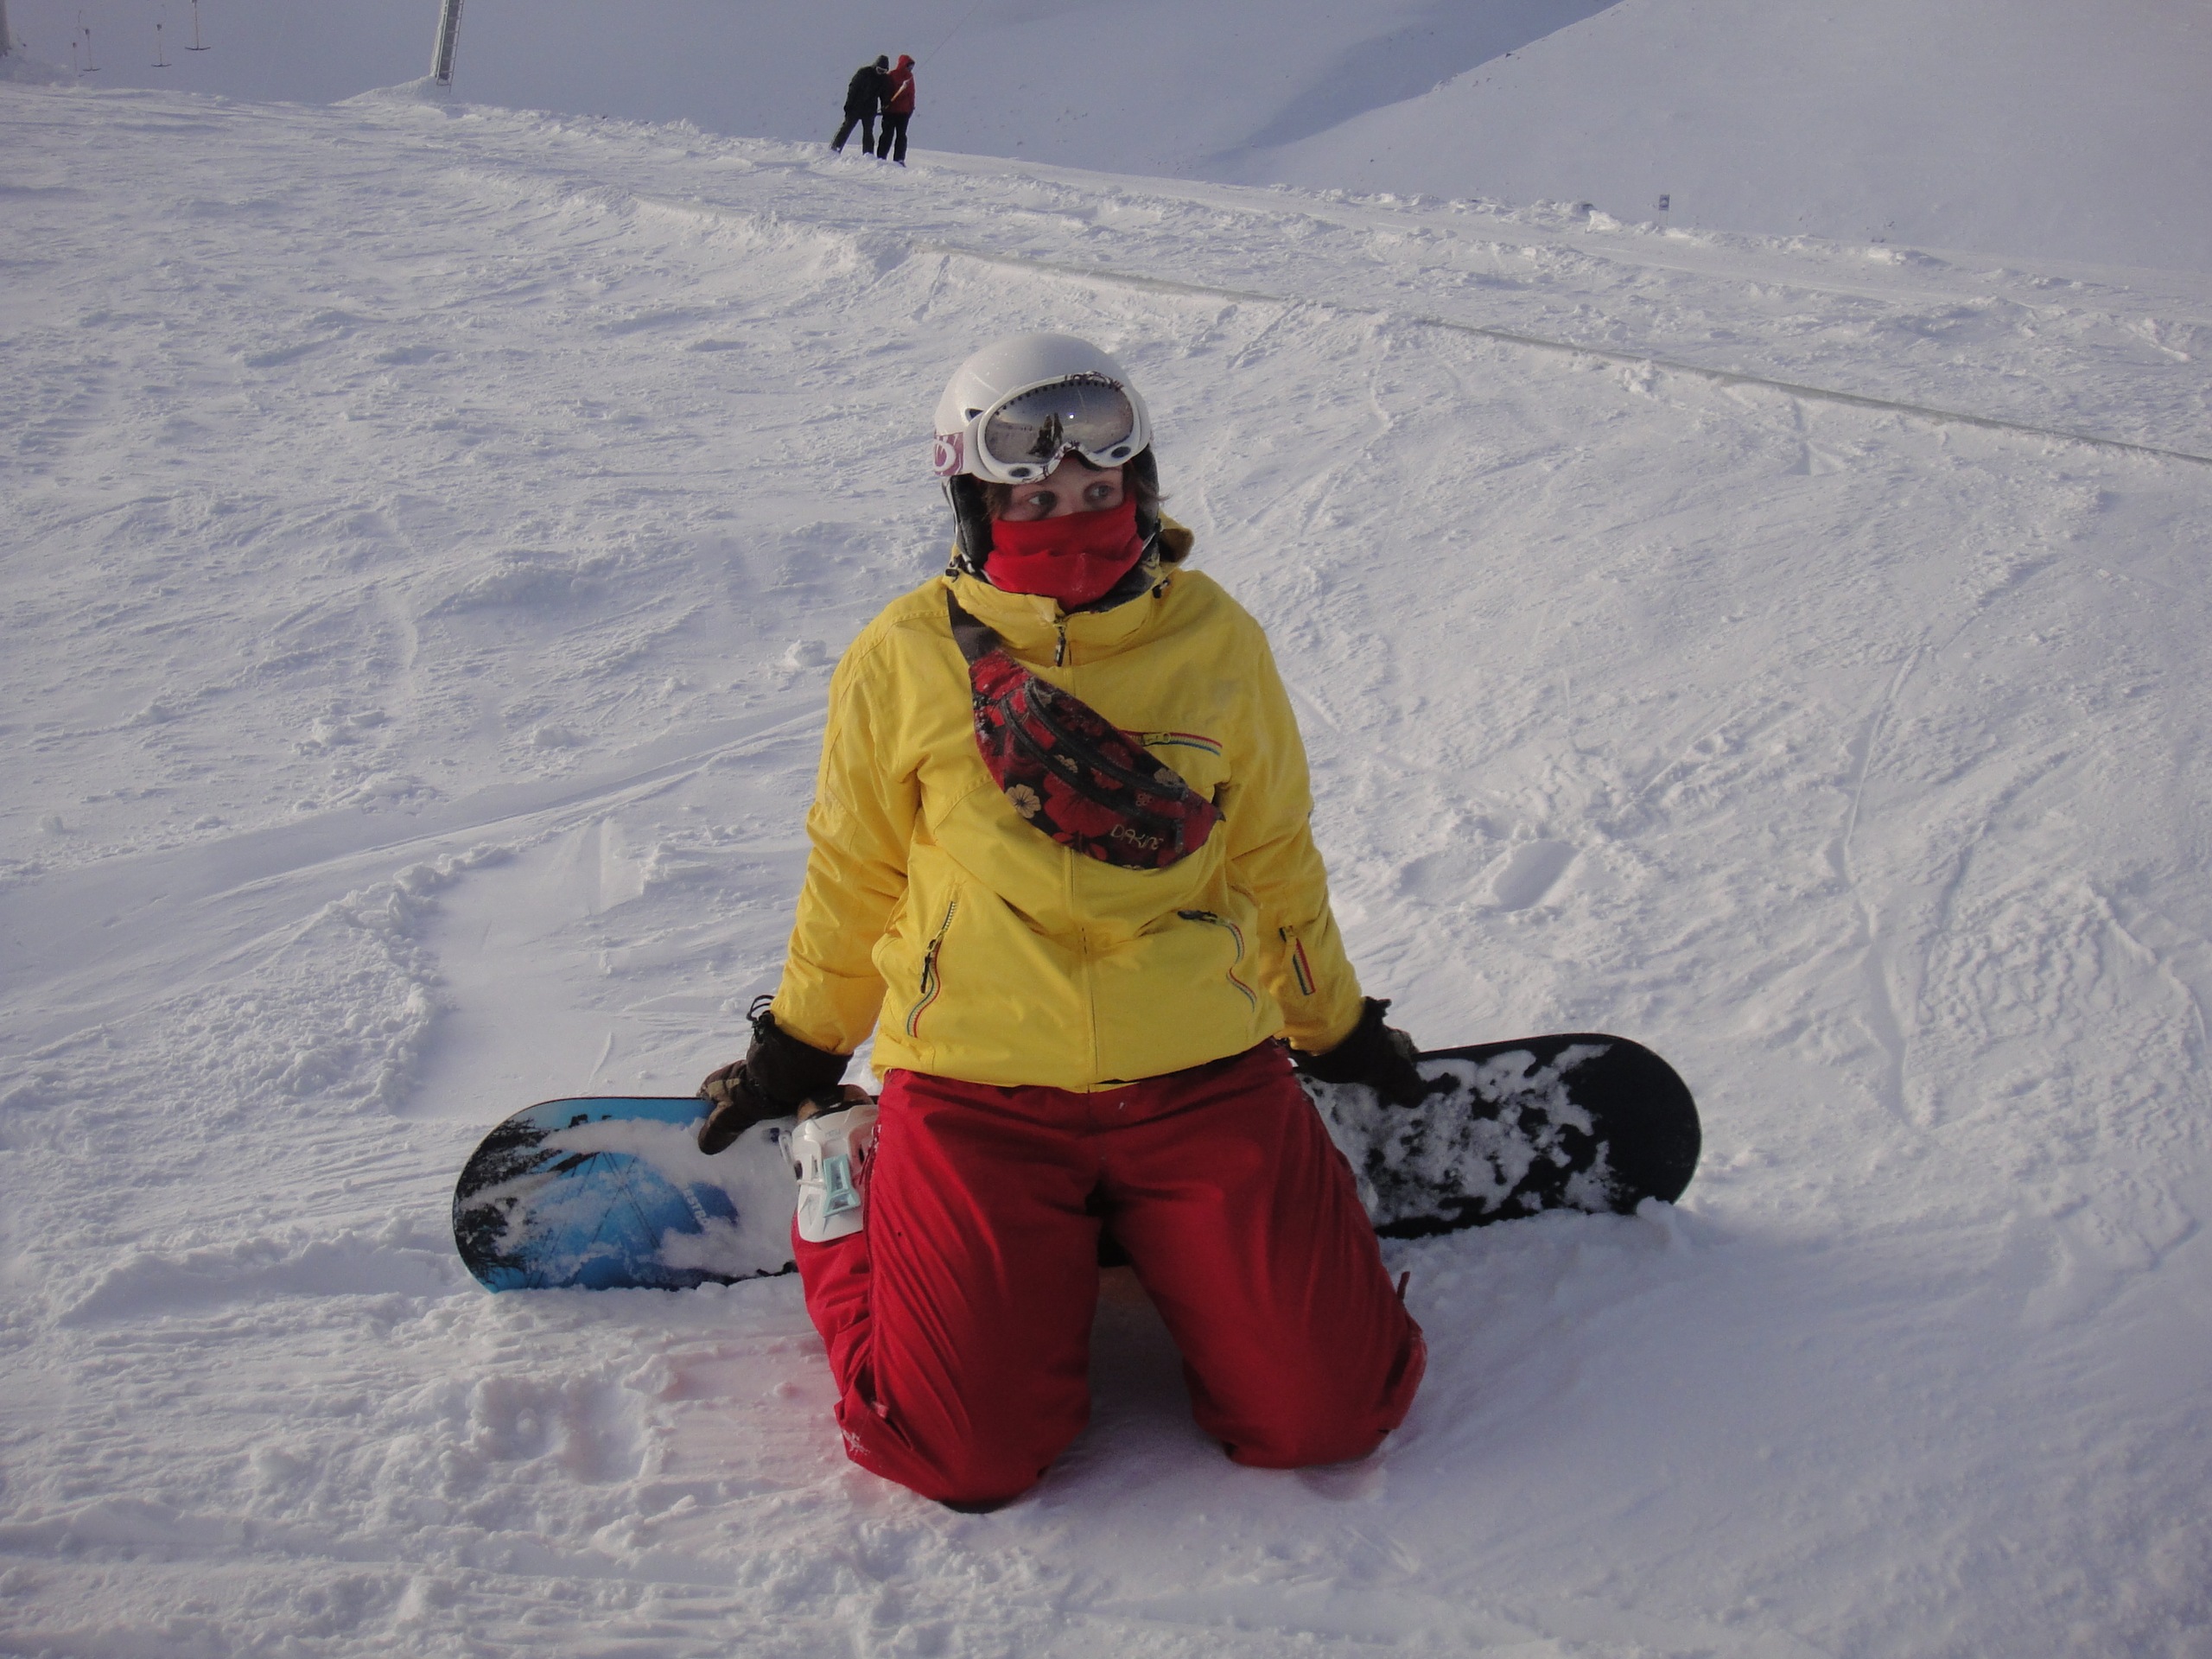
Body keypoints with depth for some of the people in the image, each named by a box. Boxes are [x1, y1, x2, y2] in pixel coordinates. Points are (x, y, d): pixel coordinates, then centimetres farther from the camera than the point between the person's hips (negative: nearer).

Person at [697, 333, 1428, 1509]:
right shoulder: (905, 662, 0)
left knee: (1322, 1411, -8)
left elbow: (1273, 862, 16)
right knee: (969, 1452, -12)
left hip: (1204, 1074, 2)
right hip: (978, 1089, -1)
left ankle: (1143, 1233, 22)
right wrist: (797, 1049, 19)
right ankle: (850, 1189, 18)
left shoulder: (1214, 641, 4)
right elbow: (851, 877, 12)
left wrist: (1334, 1028, 24)